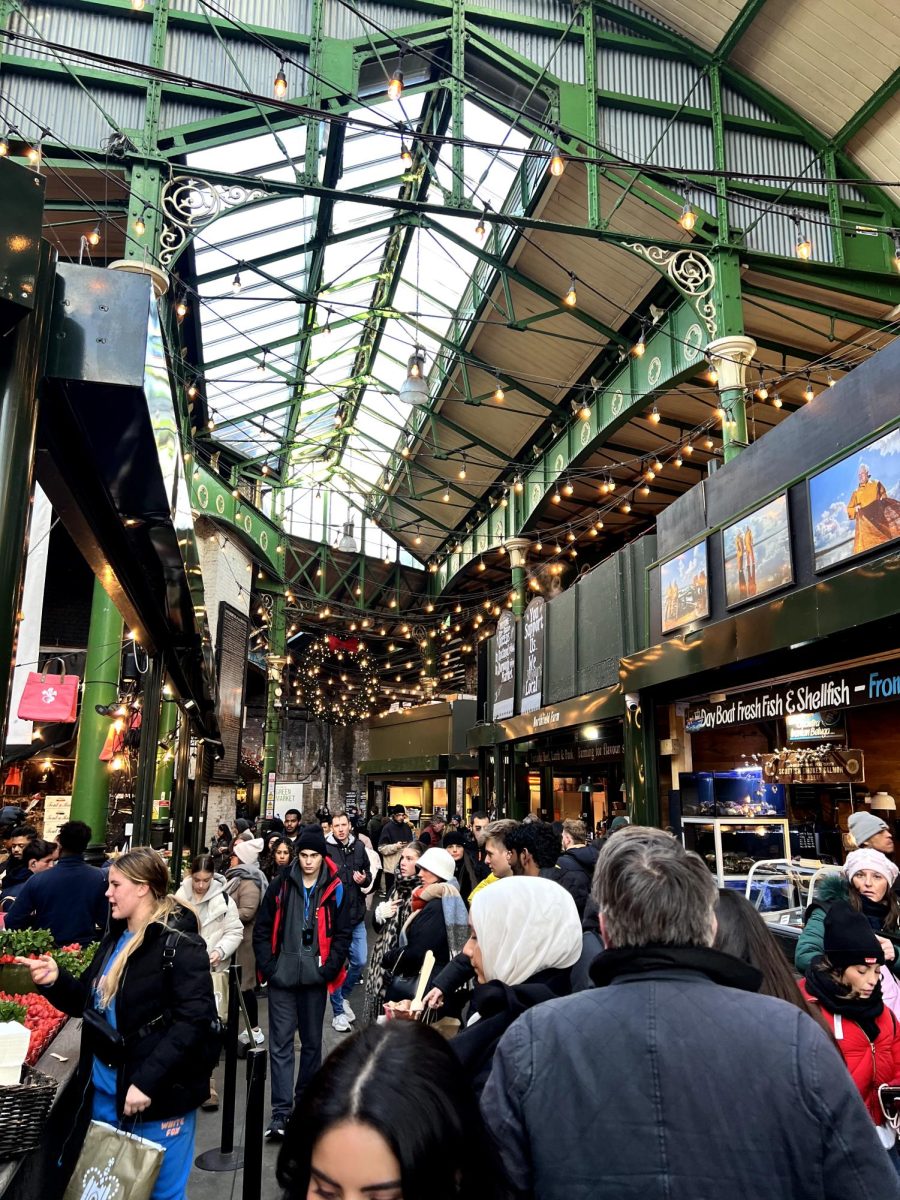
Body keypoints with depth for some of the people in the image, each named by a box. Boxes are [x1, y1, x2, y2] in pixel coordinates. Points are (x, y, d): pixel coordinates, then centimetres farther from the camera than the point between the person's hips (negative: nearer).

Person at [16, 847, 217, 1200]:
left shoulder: (179, 944, -20)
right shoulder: (115, 939, 8)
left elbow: (194, 1020, -26)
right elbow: (90, 1003, 14)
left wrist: (147, 1081, -27)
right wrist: (56, 981, -4)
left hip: (158, 1094, -8)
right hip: (107, 1089, 8)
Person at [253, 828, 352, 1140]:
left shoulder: (335, 889, -2)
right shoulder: (281, 885, 0)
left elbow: (342, 934, 1)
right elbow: (262, 929, 4)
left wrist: (329, 969, -8)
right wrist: (268, 966, -4)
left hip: (315, 977, 0)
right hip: (282, 977, 0)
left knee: (312, 1041, 14)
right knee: (281, 1042, 1)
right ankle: (281, 1111, 7)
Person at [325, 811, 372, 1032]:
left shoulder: (359, 846, 3)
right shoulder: (325, 848, -11)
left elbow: (368, 874, 12)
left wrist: (364, 879, -8)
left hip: (357, 915, 4)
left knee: (360, 961, 10)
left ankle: (343, 996, 35)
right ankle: (338, 1012, 22)